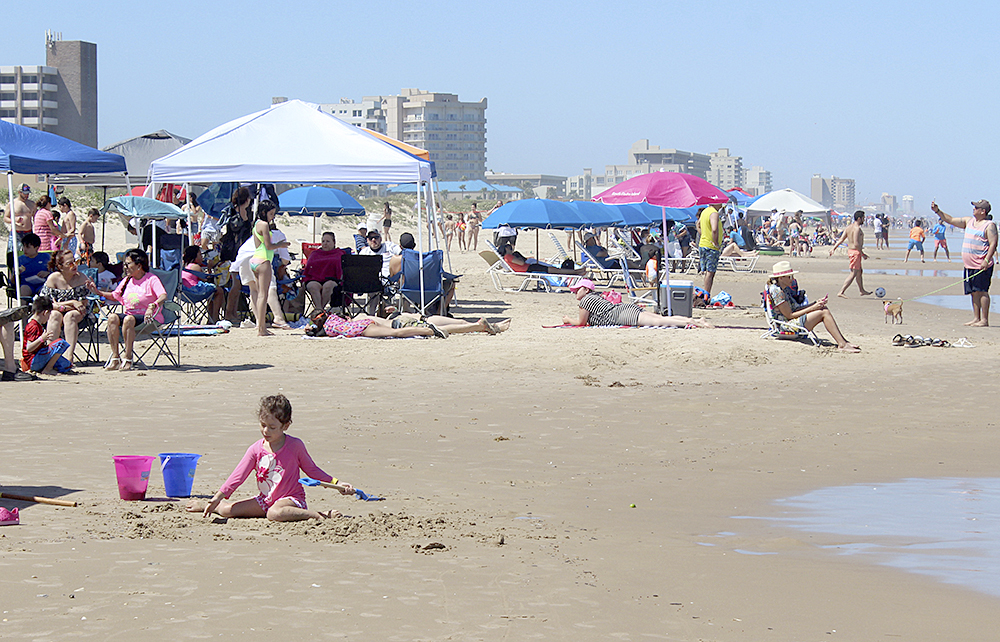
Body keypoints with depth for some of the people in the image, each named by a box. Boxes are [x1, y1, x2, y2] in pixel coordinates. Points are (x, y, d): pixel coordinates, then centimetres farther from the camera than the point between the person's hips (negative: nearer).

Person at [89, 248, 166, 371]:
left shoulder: (151, 279, -4)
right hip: (129, 313, 6)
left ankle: (128, 359, -32)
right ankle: (115, 358, -27)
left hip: (147, 317, -6)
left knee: (129, 319, -38)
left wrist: (152, 306, -39)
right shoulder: (127, 281, 18)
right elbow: (115, 295, 29)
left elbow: (163, 296, -20)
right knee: (112, 317, -26)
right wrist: (98, 292, 15)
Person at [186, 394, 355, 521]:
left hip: (290, 498, -5)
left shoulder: (295, 446, -6)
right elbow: (238, 476, 1)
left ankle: (319, 515, -30)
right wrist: (217, 498, -8)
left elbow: (311, 469, 7)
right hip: (265, 500, 5)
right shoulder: (255, 450, 1)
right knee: (227, 510, -8)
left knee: (275, 513, -41)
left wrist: (336, 483, -1)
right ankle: (210, 505, 25)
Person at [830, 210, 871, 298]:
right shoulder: (857, 229, -19)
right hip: (856, 252, -10)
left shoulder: (848, 227, 10)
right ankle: (841, 292, -13)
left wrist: (833, 248, 6)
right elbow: (856, 244, -25)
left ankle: (862, 290, 38)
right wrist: (862, 254, -18)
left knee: (859, 272, 24)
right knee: (853, 274, -8)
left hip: (850, 250, 10)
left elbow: (841, 240, 8)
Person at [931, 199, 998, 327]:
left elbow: (993, 244, -13)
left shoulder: (989, 225, -7)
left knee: (982, 291, -9)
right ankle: (976, 318, 15)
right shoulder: (969, 221, 15)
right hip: (969, 265, 8)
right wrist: (937, 211, 11)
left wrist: (986, 260, -22)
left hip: (982, 266, -8)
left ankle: (984, 320, -7)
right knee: (974, 292, 9)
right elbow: (951, 220, 20)